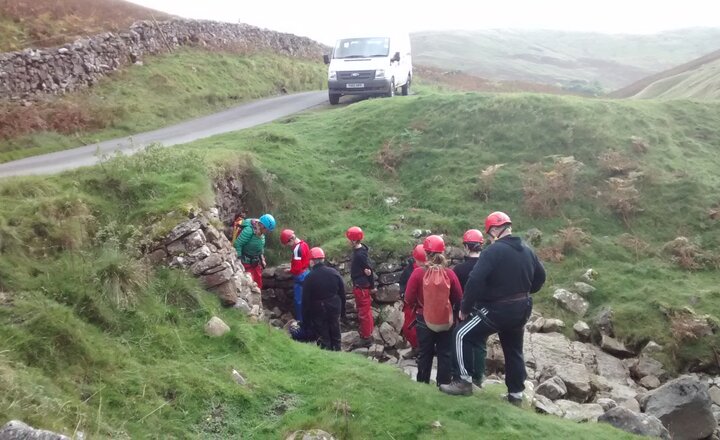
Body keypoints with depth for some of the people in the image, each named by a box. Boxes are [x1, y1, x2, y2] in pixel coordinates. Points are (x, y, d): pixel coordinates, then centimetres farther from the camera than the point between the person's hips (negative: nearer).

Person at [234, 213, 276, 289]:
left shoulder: (261, 232, -2)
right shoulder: (249, 230, -26)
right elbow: (237, 245, -25)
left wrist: (262, 259, 14)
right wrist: (239, 262, -24)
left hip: (256, 262, 8)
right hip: (246, 263, -8)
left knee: (258, 285, 13)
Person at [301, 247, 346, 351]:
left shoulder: (309, 278, -15)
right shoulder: (334, 273, -4)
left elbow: (306, 300, -11)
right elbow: (342, 293, 2)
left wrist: (306, 317, -2)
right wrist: (342, 310, 12)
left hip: (318, 312, -4)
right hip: (334, 310, 4)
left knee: (323, 337, 5)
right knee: (335, 334, 16)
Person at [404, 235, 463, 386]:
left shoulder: (418, 273, -16)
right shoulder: (449, 274, -11)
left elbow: (409, 299, -11)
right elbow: (458, 298, 0)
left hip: (424, 320, -1)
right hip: (445, 320, 1)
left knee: (424, 353, 13)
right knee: (444, 354, 13)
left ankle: (423, 383, 21)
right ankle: (444, 383, 19)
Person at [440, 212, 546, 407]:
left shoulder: (493, 251, -18)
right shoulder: (527, 251, 6)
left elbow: (475, 281, -23)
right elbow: (540, 278, 17)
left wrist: (464, 308, -13)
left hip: (498, 310, -7)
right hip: (522, 310, 8)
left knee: (462, 335, 2)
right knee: (514, 350, 20)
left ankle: (464, 382, 0)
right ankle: (516, 394, 27)